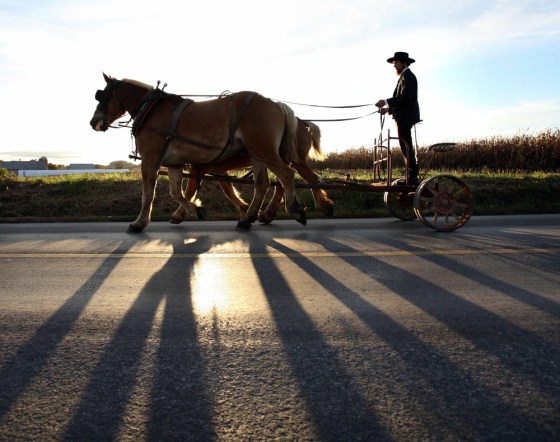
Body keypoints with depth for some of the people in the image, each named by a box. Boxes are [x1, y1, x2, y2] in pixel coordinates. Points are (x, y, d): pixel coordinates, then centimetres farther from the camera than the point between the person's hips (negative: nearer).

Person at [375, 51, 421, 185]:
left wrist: (386, 102, -23)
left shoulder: (408, 76, -9)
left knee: (406, 146, -11)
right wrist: (388, 108, 10)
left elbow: (405, 97, -22)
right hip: (403, 116, 11)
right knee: (406, 146, 12)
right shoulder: (404, 76, 22)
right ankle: (412, 176, 17)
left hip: (406, 117, -11)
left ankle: (413, 177, -10)